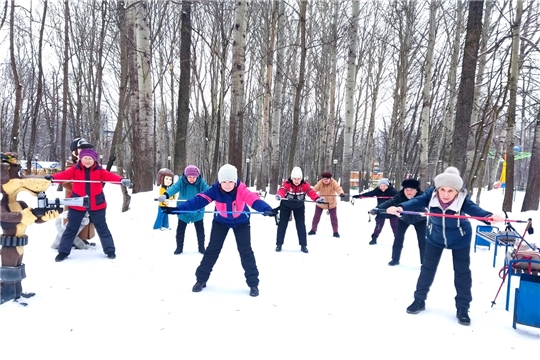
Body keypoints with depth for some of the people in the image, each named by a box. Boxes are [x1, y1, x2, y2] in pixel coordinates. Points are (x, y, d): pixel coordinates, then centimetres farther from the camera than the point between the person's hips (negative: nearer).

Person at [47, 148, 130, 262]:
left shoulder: (99, 170, -2)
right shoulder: (75, 169, -2)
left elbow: (110, 176, -17)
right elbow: (64, 175, -17)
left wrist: (121, 180, -37)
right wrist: (52, 177, -37)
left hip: (96, 204, 0)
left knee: (102, 228, 10)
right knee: (71, 228, 10)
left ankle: (110, 250, 20)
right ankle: (63, 251, 24)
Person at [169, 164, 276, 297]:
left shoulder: (242, 189, -32)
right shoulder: (215, 190, -27)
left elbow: (254, 199, -48)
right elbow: (199, 200, -34)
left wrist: (267, 210, -68)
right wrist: (178, 209, -46)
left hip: (241, 222, -1)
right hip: (221, 221, 2)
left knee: (245, 251, -3)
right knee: (212, 249, 4)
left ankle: (253, 283, 9)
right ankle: (201, 279, 19)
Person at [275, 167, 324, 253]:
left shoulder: (305, 184, -24)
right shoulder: (287, 183, -28)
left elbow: (310, 191, -39)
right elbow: (282, 189, -47)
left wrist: (317, 198, -60)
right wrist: (279, 195, -71)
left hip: (299, 206, 1)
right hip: (286, 205, -1)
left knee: (301, 225, 0)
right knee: (282, 224, 1)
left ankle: (303, 245, 11)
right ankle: (279, 244, 13)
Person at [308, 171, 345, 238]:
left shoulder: (333, 183, -20)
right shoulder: (320, 183, -18)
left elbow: (338, 188, -35)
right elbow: (315, 188, -29)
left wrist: (341, 193, -58)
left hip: (331, 203, -1)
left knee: (334, 217, 4)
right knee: (316, 216, 8)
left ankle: (335, 232, 17)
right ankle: (313, 230, 22)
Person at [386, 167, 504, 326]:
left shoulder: (462, 199, -30)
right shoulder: (431, 194, -27)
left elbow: (474, 209, -43)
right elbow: (417, 201, -36)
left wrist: (489, 216, -64)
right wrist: (400, 207, -55)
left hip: (460, 239, -1)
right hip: (435, 237, 1)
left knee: (462, 272, 5)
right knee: (427, 268, 8)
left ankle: (462, 308, 20)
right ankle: (419, 300, 23)